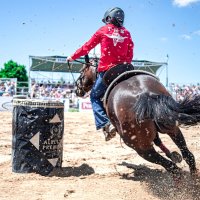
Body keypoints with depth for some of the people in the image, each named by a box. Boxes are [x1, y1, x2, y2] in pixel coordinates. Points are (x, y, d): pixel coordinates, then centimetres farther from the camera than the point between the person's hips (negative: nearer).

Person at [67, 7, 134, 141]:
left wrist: (73, 57, 20)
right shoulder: (126, 33, 10)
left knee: (95, 96, 11)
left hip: (106, 71, -3)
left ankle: (106, 123, -8)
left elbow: (87, 47, 8)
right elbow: (130, 55, 12)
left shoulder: (103, 30, 2)